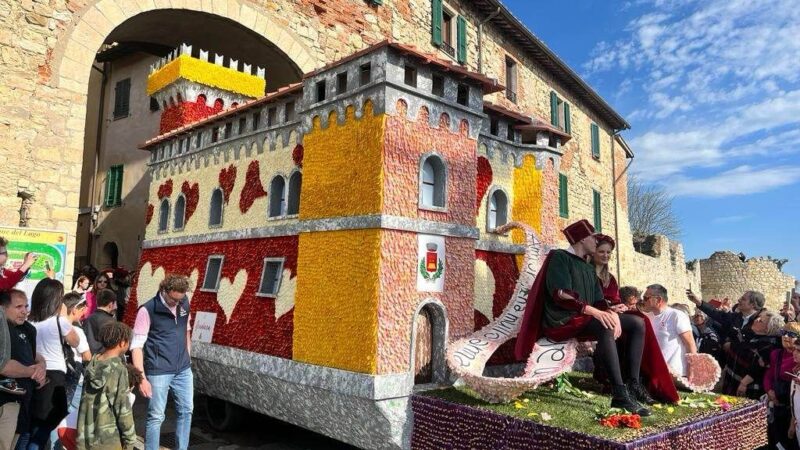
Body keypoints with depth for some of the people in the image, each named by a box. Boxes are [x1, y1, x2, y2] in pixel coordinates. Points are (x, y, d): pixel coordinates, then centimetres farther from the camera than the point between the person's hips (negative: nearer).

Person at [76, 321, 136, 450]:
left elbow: (87, 401, 7)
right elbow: (123, 409, -15)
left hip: (85, 436, 6)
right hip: (108, 439, -6)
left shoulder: (92, 364, 1)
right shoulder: (118, 370, -16)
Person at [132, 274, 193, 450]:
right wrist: (141, 378, -19)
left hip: (183, 370, 6)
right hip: (158, 372, -5)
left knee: (186, 410, 13)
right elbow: (137, 345, -15)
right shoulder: (147, 310, -15)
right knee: (156, 416, 3)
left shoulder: (184, 304, 0)